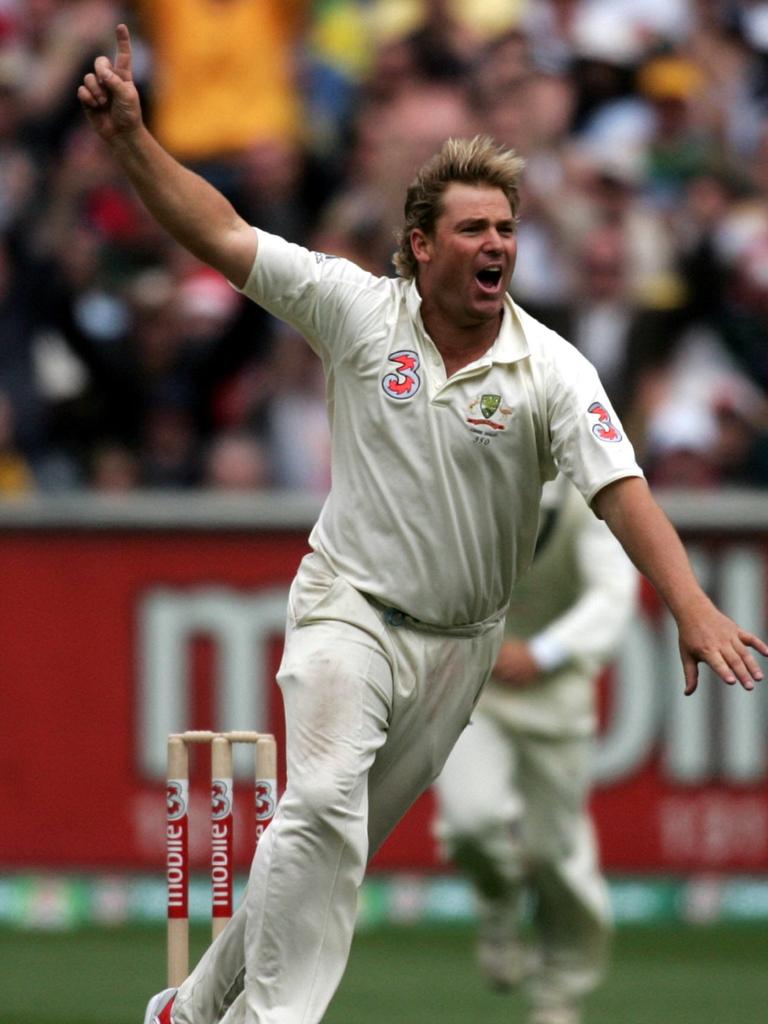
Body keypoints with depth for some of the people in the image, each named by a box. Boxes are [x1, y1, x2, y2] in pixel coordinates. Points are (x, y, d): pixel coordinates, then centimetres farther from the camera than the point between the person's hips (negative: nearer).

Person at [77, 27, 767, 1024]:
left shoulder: (551, 370, -9)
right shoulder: (359, 310, -7)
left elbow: (622, 492, -17)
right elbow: (221, 234, -6)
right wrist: (131, 137, -17)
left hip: (457, 640, 2)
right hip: (349, 608, -2)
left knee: (342, 844, 10)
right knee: (324, 805, -25)